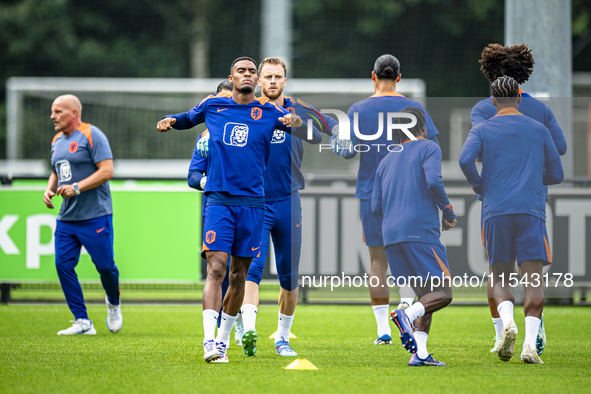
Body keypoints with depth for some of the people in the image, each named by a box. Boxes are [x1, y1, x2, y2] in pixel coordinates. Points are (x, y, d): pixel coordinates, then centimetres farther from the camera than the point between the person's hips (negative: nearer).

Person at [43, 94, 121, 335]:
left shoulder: (91, 136, -9)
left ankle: (113, 304, 27)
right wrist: (49, 189, 8)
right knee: (63, 264, -5)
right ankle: (82, 322, 0)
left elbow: (107, 171, -16)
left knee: (105, 266, -4)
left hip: (95, 216, -7)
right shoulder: (57, 141, 15)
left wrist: (77, 188, -20)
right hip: (66, 217, 7)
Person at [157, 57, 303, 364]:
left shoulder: (268, 112, 7)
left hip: (252, 202, 2)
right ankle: (209, 341, -23)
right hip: (219, 199, -1)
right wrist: (170, 121, 5)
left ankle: (223, 341, 19)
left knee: (239, 274, 6)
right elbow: (188, 118, 26)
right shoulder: (212, 105, 9)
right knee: (216, 268, -15)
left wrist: (294, 121, -17)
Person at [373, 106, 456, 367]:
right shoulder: (428, 148, 4)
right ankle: (407, 314, -32)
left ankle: (420, 353, -3)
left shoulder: (386, 161, 22)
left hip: (391, 237, 7)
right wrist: (449, 213, -1)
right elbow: (433, 181, -14)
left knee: (426, 295, 12)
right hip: (421, 230, -7)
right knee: (443, 293, -6)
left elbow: (376, 206, 18)